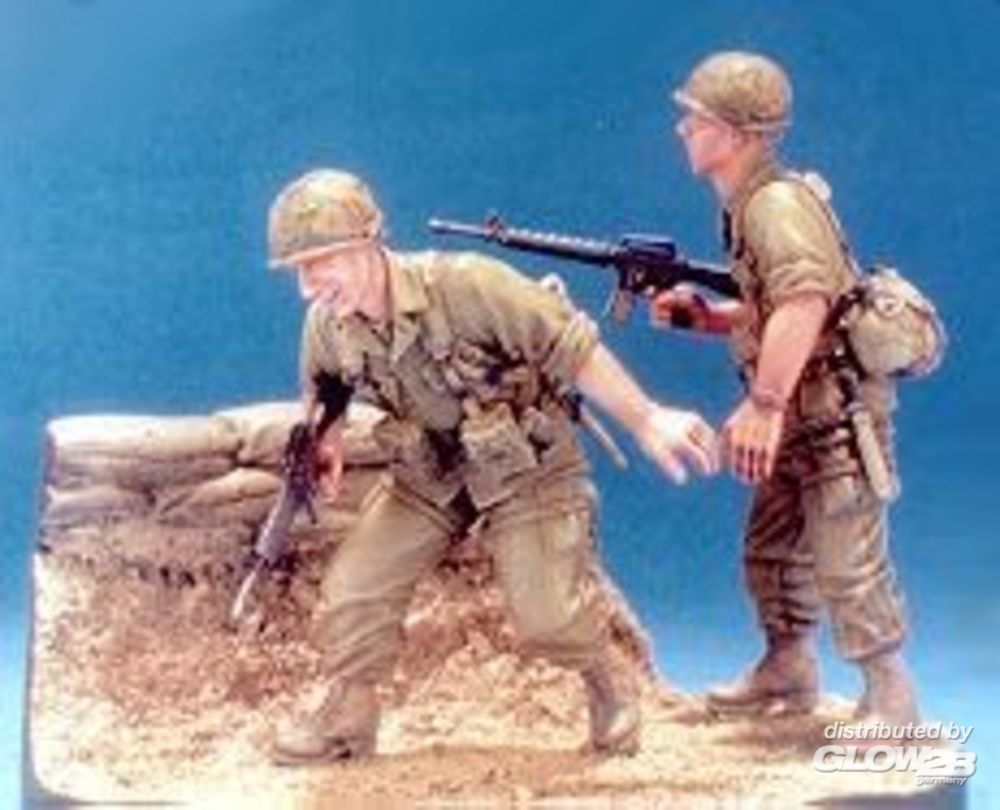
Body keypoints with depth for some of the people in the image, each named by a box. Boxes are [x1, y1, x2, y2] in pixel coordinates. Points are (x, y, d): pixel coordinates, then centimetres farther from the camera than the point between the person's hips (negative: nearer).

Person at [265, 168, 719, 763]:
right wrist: (325, 446, -6)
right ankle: (348, 715, 20)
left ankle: (608, 690, 17)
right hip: (428, 478, 5)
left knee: (547, 614, -15)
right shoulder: (327, 325, -13)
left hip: (528, 467, -5)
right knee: (350, 592, -4)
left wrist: (647, 421, -25)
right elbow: (322, 394, 11)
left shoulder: (467, 285, -30)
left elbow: (574, 350, -24)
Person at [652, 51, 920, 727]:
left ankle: (891, 701, 5)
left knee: (846, 565, -7)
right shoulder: (749, 206, 11)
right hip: (800, 418, 10)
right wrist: (700, 316, 6)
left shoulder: (778, 202, -20)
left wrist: (763, 403, -39)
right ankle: (788, 673, 33)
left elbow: (805, 300, -36)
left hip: (837, 413, -10)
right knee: (770, 551, 18)